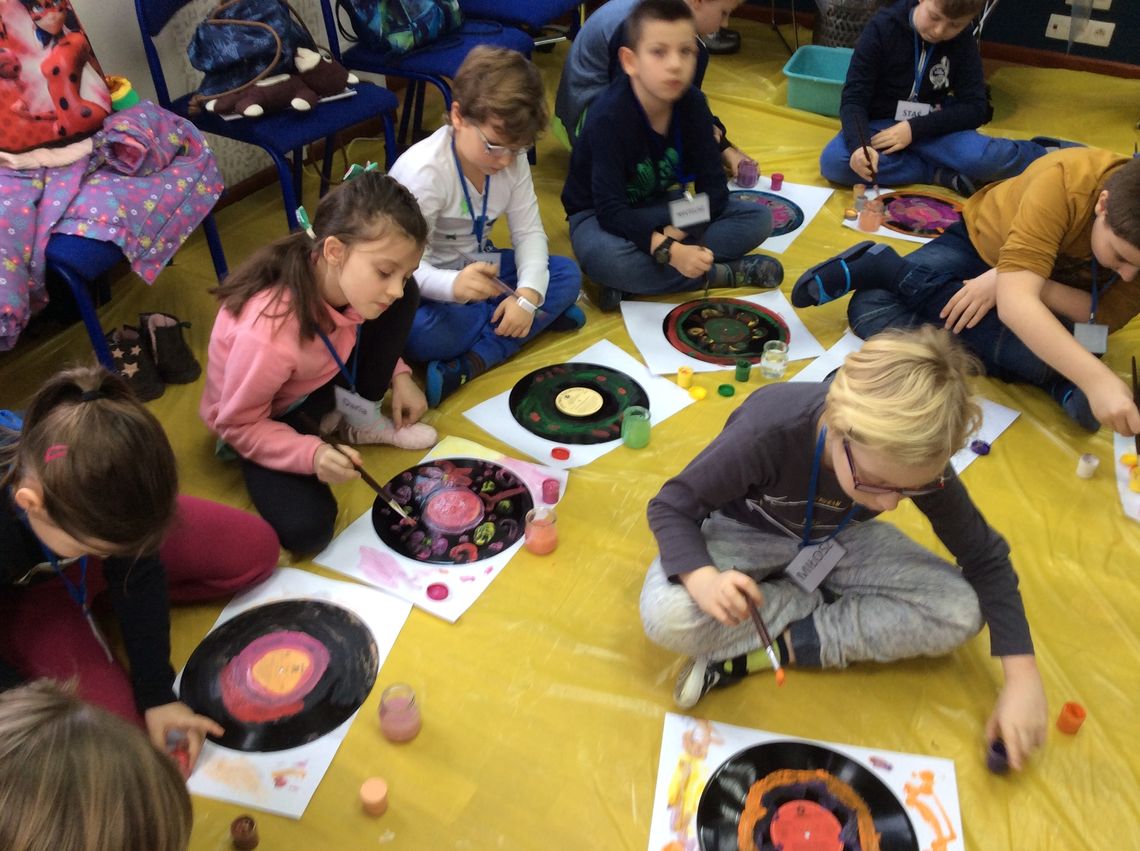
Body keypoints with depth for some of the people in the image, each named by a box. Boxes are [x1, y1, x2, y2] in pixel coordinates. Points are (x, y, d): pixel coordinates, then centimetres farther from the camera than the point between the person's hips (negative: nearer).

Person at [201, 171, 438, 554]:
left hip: (325, 378, 5)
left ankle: (359, 416, 2)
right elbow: (238, 426, -26)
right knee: (305, 529, -28)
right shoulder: (267, 332, -41)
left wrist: (399, 376, -9)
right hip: (265, 420, -5)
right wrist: (312, 454, -40)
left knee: (408, 299, -13)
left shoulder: (342, 278, -23)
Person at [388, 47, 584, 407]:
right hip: (427, 285, -6)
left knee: (567, 274, -12)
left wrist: (528, 294, -26)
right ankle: (540, 317, -16)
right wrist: (454, 284, -54)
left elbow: (528, 232, -6)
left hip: (478, 267, 7)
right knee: (417, 333, -39)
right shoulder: (423, 171, -26)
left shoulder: (513, 159, -6)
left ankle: (472, 363, -26)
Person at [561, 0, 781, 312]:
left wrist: (680, 232, -28)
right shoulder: (609, 117, -27)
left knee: (758, 218, -9)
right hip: (599, 214, -6)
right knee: (605, 258, -42)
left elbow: (713, 187, -11)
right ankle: (720, 272, -22)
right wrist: (669, 251, -45)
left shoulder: (692, 104, -12)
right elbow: (611, 211, -33)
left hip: (663, 205, 6)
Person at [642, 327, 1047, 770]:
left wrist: (1022, 678, -18)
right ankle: (825, 604, -10)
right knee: (666, 617, -33)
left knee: (960, 611, -19)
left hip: (838, 540, 3)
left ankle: (775, 647, -16)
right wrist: (703, 579, -47)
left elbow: (985, 559, -11)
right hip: (747, 533, -3)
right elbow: (671, 507, -26)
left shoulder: (919, 466, -25)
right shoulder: (768, 432, -37)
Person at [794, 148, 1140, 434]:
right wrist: (1096, 378, -62)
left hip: (1062, 284, 4)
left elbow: (1109, 314, -25)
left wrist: (1006, 281, -38)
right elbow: (1015, 302, -49)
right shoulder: (1063, 183, -39)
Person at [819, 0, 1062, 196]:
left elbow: (975, 107, -8)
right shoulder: (882, 28, -14)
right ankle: (941, 173, -24)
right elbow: (854, 98, -17)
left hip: (931, 127, 0)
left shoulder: (963, 43, -6)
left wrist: (915, 128, -23)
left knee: (986, 159, -33)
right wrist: (859, 144, -38)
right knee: (833, 162, -35)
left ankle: (1048, 155, 0)